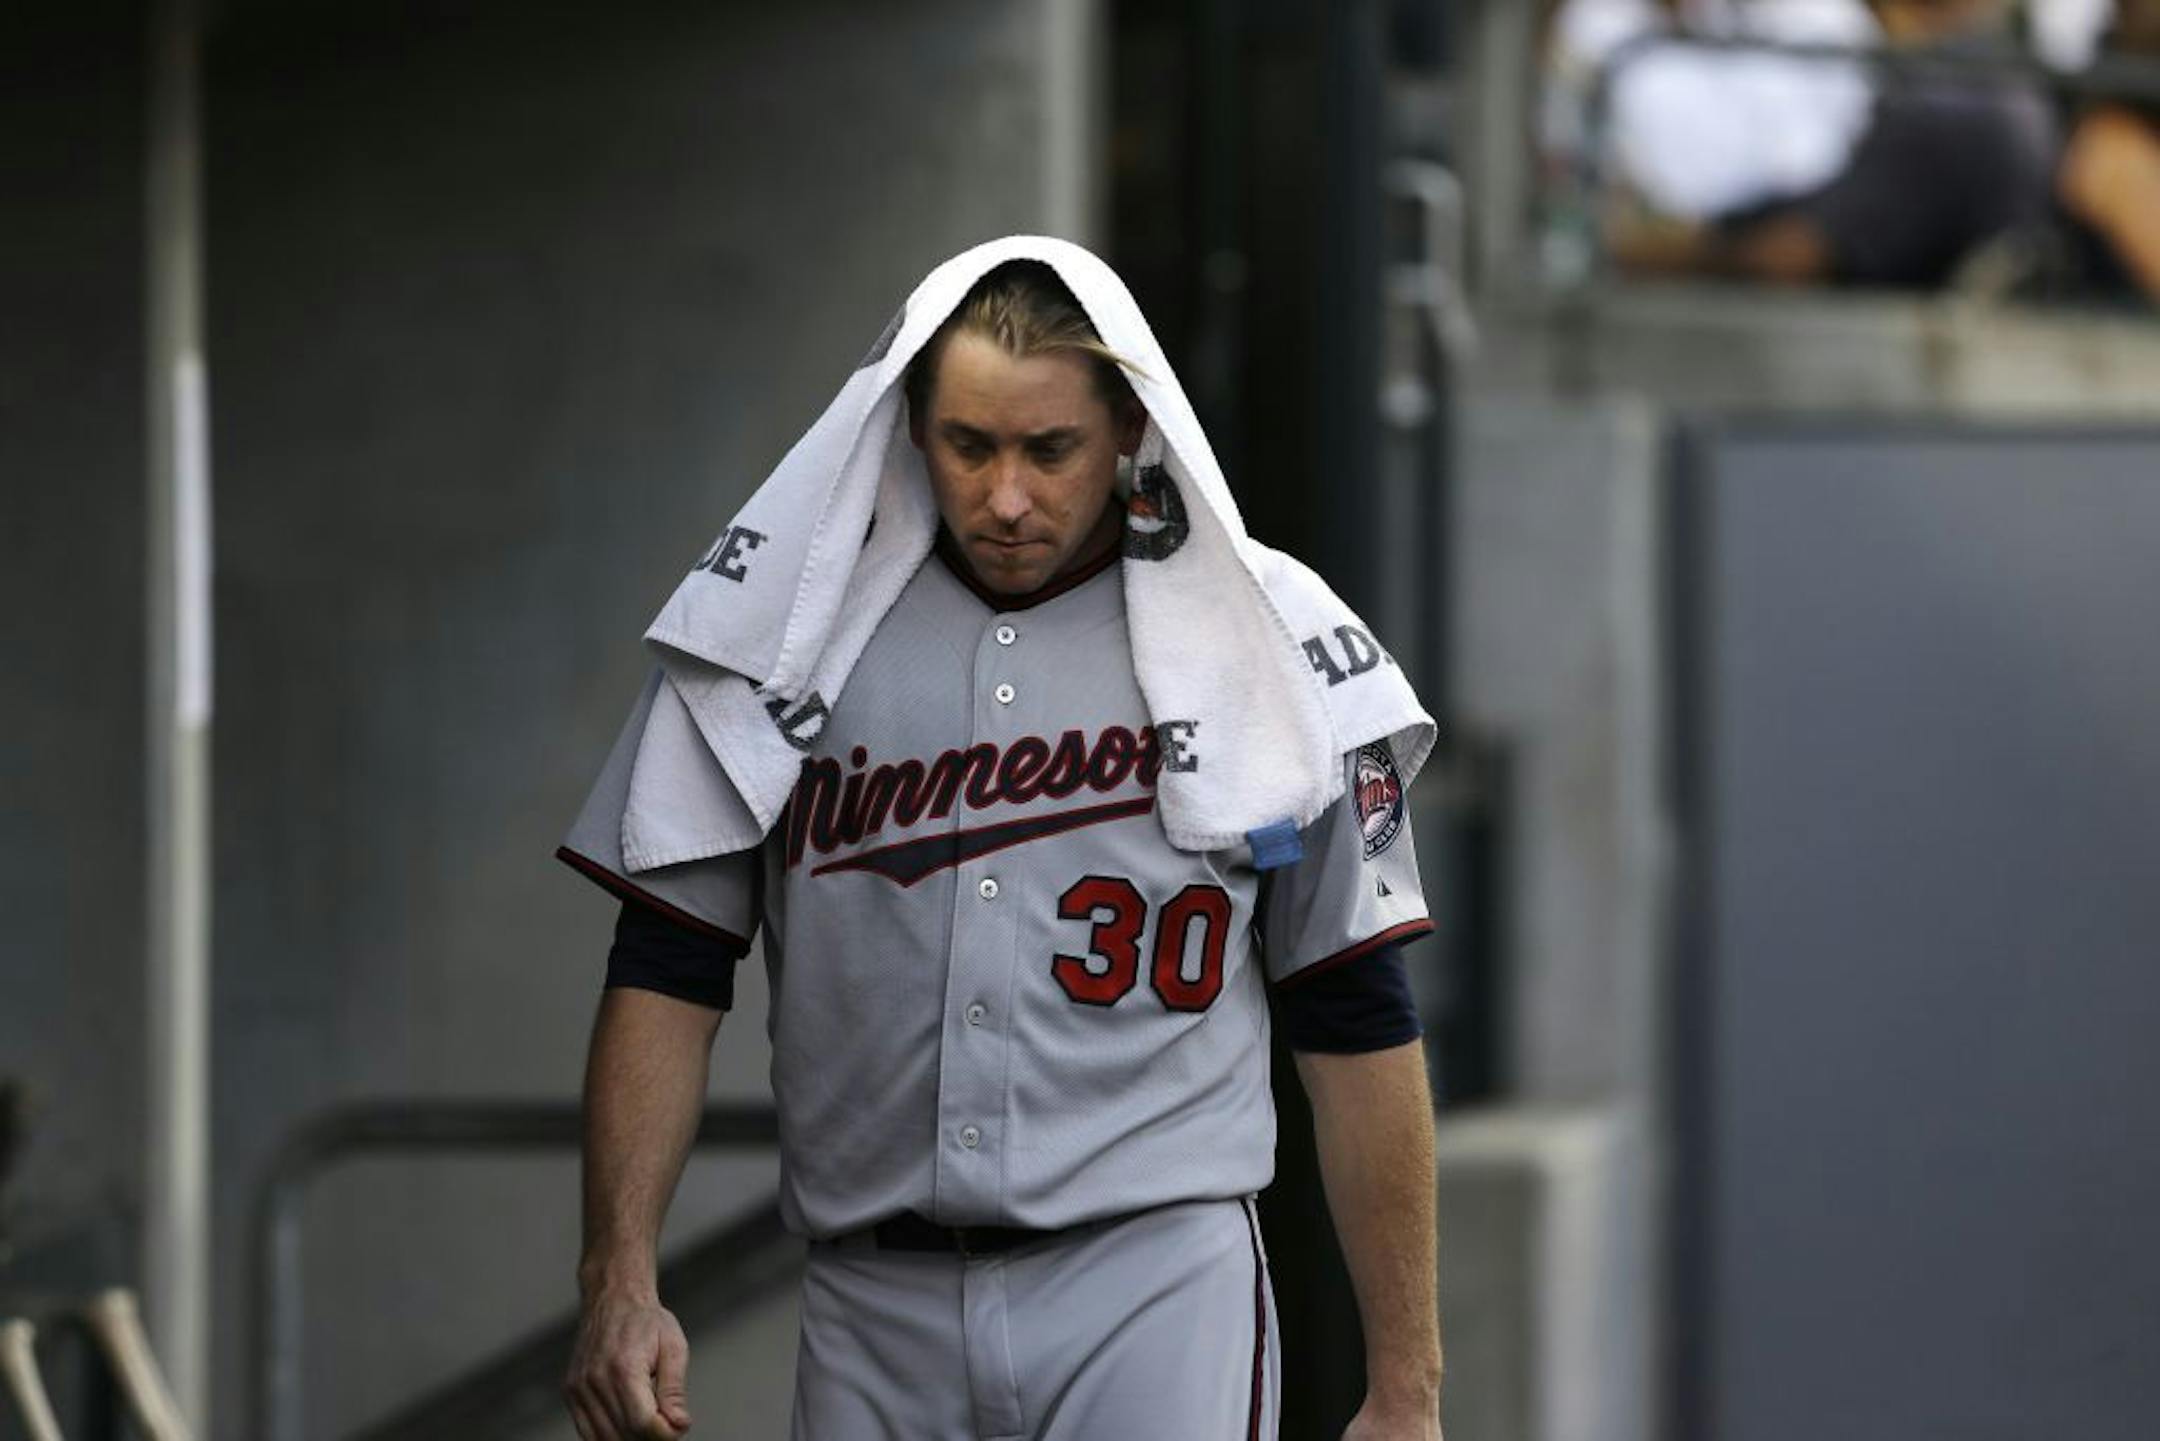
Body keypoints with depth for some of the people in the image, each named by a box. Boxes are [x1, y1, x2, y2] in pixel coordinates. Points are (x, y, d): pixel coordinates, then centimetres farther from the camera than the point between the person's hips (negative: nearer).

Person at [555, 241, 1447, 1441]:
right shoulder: (791, 620, 6)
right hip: (876, 1314, 2)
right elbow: (669, 969, 8)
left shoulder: (1258, 644, 3)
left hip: (1153, 1292, -2)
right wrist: (617, 1279, -3)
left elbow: (1355, 1027, 5)